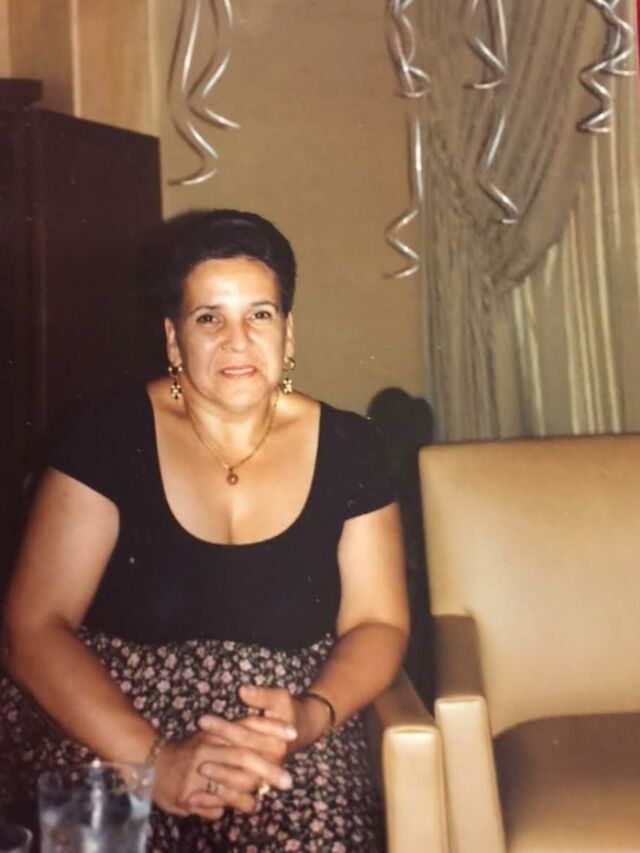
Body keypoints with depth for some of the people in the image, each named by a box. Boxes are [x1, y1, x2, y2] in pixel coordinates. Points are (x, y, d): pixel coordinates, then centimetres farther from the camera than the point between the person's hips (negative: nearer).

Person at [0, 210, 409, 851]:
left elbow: (378, 624, 4)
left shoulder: (346, 448, 1)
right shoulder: (109, 437, -5)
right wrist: (154, 758, -23)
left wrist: (311, 715, -17)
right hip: (107, 730, -1)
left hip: (288, 733, 2)